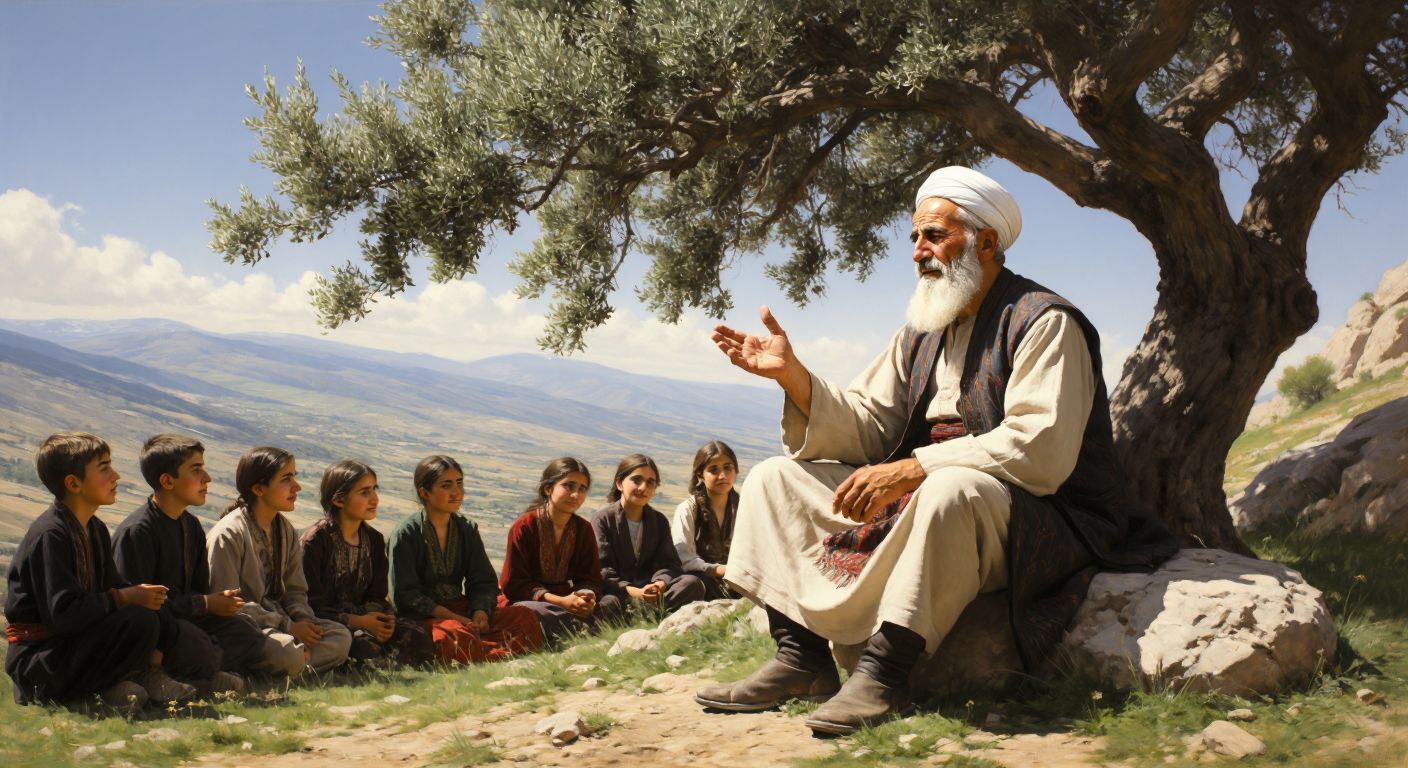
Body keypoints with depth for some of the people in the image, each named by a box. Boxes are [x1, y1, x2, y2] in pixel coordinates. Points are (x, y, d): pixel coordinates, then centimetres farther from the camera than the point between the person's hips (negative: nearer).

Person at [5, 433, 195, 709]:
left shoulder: (96, 530, 10)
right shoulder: (49, 535, -20)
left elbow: (112, 587, 10)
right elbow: (62, 613, -28)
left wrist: (149, 648, -1)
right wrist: (122, 598, -21)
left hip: (70, 643, 8)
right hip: (37, 663, -8)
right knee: (140, 620, -26)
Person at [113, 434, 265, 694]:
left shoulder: (191, 526, 12)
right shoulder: (136, 531, -16)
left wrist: (218, 598, -10)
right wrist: (204, 604, -17)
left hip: (183, 619, 9)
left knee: (247, 632, -6)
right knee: (197, 647, -36)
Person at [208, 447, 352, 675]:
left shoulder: (285, 530, 11)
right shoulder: (228, 534, -13)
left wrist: (305, 621, -9)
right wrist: (287, 627, -18)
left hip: (278, 618, 8)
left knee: (340, 636, -15)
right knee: (285, 651, -37)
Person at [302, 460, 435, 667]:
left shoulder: (374, 540, 10)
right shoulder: (314, 541, -10)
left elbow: (376, 595, 9)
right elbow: (310, 604, -14)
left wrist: (378, 618, -15)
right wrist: (358, 621, -21)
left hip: (362, 617, 6)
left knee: (418, 636, -19)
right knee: (365, 646, -37)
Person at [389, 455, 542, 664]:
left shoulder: (467, 529, 10)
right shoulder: (406, 534, -6)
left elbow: (484, 582, 10)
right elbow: (405, 594, -11)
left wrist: (480, 612, -14)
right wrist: (454, 618, -20)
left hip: (463, 609, 6)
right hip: (423, 616, -5)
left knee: (525, 617, -18)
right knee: (457, 635, -39)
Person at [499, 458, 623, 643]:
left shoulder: (583, 529, 4)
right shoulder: (524, 527, -11)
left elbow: (590, 579, 3)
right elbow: (514, 584, -14)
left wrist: (587, 597, -24)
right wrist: (561, 601, -25)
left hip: (564, 600, 5)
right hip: (526, 600, -5)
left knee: (612, 602, -16)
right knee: (533, 612, -39)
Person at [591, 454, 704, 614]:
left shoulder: (659, 521, 14)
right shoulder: (602, 519, -2)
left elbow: (667, 562, 4)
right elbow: (602, 570, -12)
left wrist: (660, 583, -22)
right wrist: (632, 592, -28)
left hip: (649, 587, 4)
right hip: (618, 591, -4)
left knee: (693, 583, -21)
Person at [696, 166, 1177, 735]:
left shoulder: (1042, 321, -9)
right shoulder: (921, 333, 16)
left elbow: (1040, 451, -22)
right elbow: (867, 429, 7)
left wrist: (911, 469, -25)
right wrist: (791, 375, -8)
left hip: (1035, 519, -8)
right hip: (917, 497, 8)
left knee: (950, 489, -42)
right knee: (776, 479, 3)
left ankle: (884, 670, -31)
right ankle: (800, 656, -10)